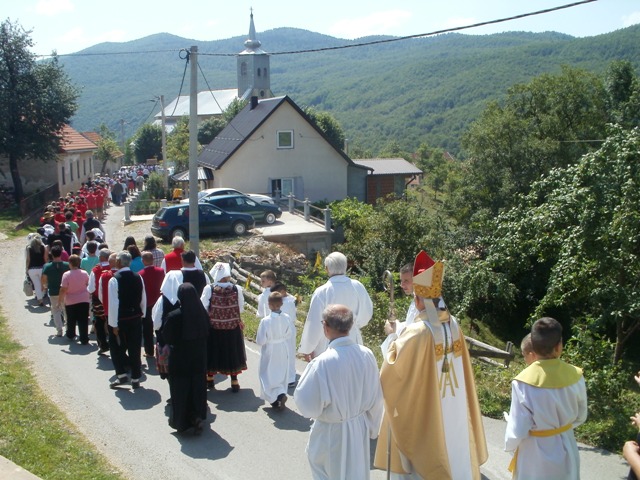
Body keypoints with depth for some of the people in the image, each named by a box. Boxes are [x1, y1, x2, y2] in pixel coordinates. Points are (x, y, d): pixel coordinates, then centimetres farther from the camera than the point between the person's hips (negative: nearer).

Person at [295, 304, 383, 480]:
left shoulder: (323, 362, -29)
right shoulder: (367, 355, -13)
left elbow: (308, 405, -20)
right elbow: (375, 398, -1)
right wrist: (371, 427, 15)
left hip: (332, 432, -4)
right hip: (360, 428, 5)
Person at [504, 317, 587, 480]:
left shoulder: (523, 383, -26)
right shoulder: (575, 376, -16)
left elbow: (517, 430, -17)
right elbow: (580, 417, 0)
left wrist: (509, 445, 4)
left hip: (535, 452, -3)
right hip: (566, 447, 3)